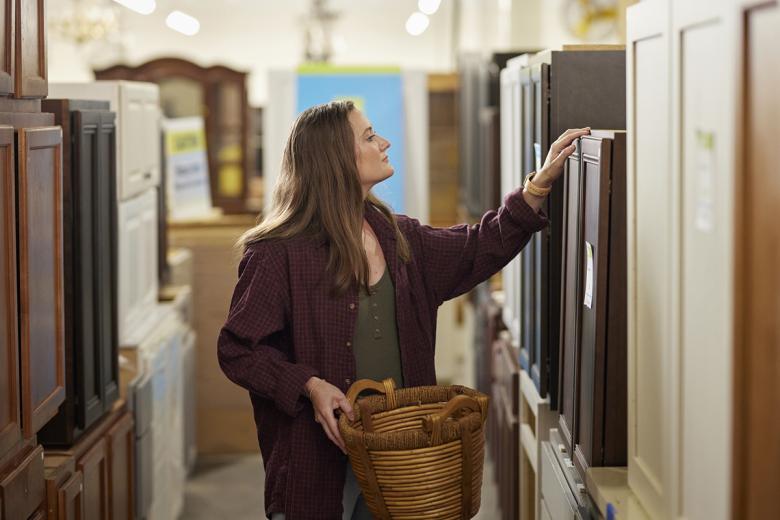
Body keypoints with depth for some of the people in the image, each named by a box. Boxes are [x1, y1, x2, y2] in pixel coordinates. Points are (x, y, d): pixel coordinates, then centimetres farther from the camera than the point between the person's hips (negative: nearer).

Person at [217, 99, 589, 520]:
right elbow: (237, 351, -11)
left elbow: (480, 248, 14)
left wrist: (541, 183, 7)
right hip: (318, 456, -6)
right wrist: (310, 385, -23)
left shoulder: (397, 237, 8)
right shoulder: (277, 253, -13)